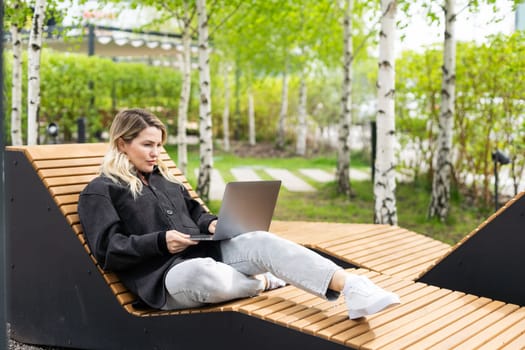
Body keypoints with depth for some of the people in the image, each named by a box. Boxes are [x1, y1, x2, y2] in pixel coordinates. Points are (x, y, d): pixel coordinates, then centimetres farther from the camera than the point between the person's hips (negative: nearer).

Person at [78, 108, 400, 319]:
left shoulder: (165, 178, 27)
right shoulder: (100, 191, 4)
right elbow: (107, 250, -6)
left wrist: (212, 224, 7)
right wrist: (160, 242, -18)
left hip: (204, 252, 7)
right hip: (163, 275, -6)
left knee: (261, 241, -24)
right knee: (206, 273, -43)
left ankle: (352, 289, -40)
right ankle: (265, 282, -13)